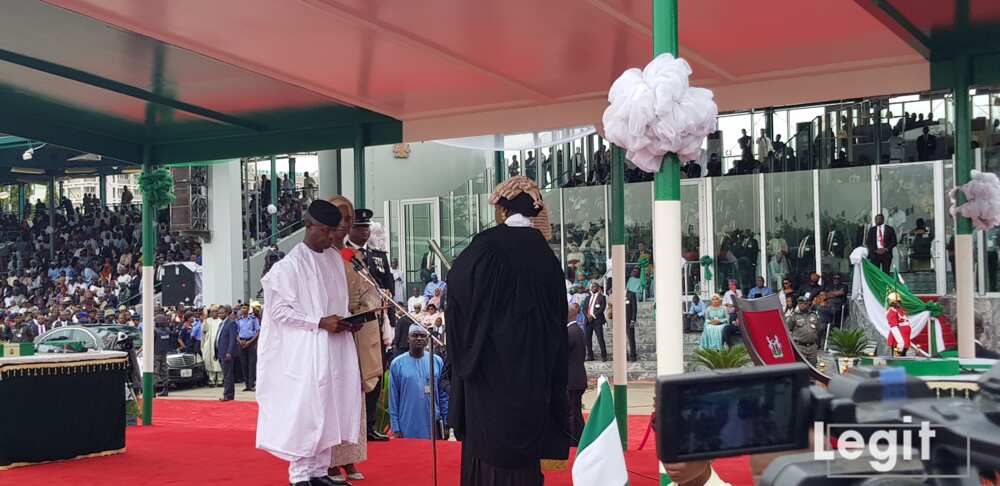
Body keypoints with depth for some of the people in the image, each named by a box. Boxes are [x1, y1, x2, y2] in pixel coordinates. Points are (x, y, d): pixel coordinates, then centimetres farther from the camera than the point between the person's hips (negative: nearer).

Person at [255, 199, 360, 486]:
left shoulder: (335, 259, 11)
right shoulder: (290, 265, -9)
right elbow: (279, 310, -12)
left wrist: (344, 322, 1)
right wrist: (320, 323, -17)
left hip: (334, 348, 7)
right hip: (304, 350, -7)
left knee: (329, 411, 8)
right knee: (304, 412, -6)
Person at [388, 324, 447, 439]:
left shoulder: (437, 361, 5)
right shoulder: (397, 363, 1)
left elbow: (443, 394, 8)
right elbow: (393, 398, 1)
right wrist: (395, 428, -2)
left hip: (432, 425, 1)